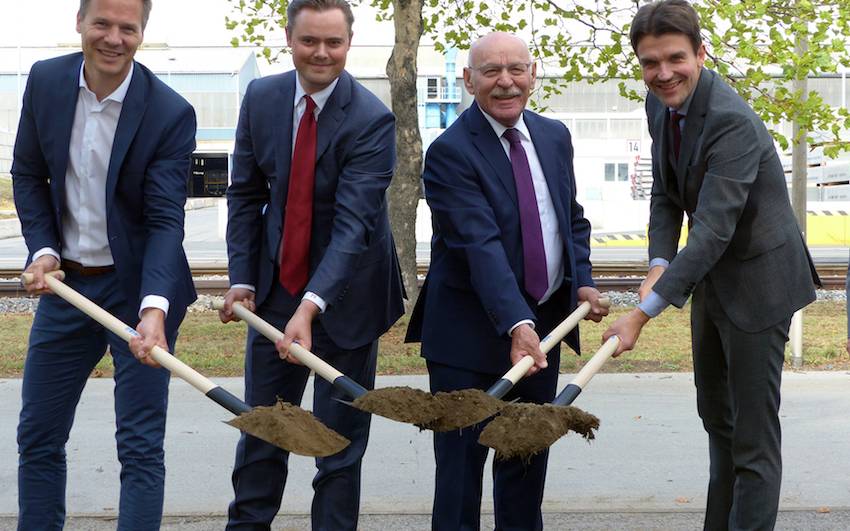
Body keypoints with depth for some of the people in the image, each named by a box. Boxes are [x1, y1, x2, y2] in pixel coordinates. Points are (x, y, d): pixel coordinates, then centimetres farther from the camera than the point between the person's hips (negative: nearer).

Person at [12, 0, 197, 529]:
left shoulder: (171, 113, -17)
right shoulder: (45, 80, -3)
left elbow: (166, 222, -19)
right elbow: (28, 174, 9)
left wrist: (154, 309, -33)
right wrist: (42, 249, -6)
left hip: (137, 286, -4)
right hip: (65, 284, 5)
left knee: (141, 446, -1)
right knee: (38, 437, 13)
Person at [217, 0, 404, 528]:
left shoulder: (372, 119, -19)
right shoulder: (261, 98, -3)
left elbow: (354, 222, -26)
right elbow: (247, 194, 5)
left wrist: (311, 306, -36)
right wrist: (241, 278, -4)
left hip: (345, 292, -4)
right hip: (276, 283, 4)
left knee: (340, 435, 4)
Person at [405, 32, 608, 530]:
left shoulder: (554, 136, 6)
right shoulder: (450, 151, -16)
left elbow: (573, 218, 17)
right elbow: (481, 245, -27)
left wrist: (582, 281, 0)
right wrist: (516, 324, -36)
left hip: (544, 324, 7)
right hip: (472, 331, -6)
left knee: (531, 453, 16)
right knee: (462, 460, 0)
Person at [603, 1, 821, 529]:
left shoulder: (731, 121, -29)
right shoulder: (661, 104, -2)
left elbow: (712, 233, -34)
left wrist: (643, 313, -36)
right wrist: (659, 263, -8)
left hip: (756, 280, -9)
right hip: (710, 276, 9)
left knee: (753, 435, -4)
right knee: (716, 416, 23)